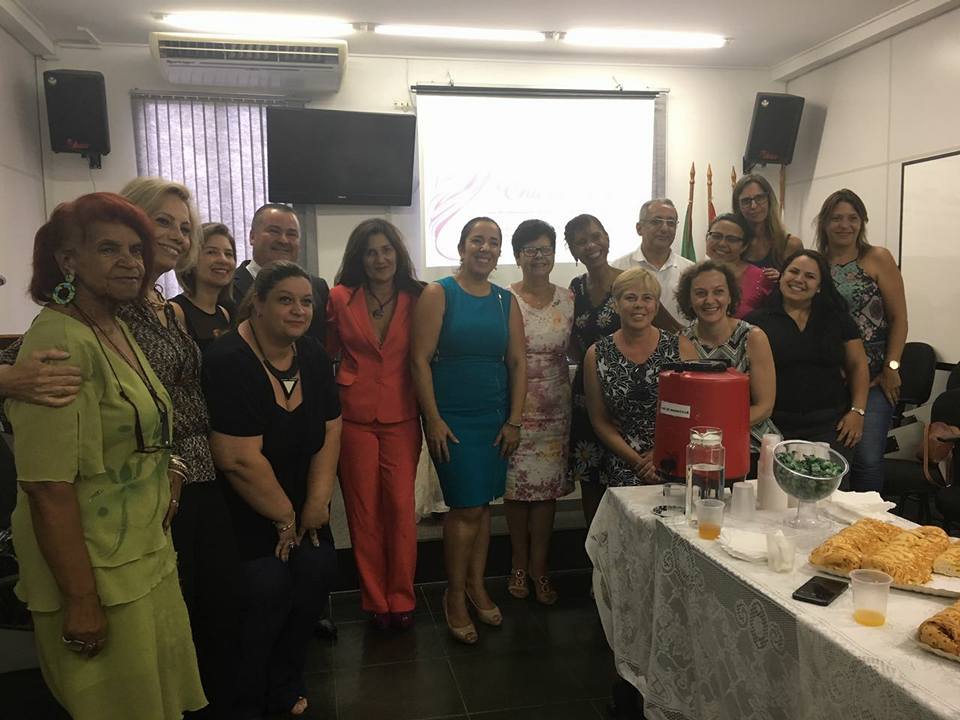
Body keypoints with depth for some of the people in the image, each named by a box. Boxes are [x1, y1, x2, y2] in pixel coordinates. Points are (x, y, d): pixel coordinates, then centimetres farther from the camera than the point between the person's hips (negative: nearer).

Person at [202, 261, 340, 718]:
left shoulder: (312, 356, 1)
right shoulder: (229, 362, -21)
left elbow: (330, 430, 2)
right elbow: (239, 458, -24)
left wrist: (317, 501, -7)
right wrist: (285, 515, -14)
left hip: (301, 502, 6)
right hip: (244, 509, -6)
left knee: (316, 573, -1)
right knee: (268, 588, -11)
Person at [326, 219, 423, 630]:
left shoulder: (416, 299, 1)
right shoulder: (340, 298, 0)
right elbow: (327, 354, 10)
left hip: (401, 418, 0)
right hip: (354, 418, 0)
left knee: (402, 508, 0)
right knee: (363, 511, 6)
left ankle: (401, 599, 18)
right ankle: (375, 601, 21)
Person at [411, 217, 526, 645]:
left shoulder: (506, 301, 9)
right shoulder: (438, 294, -4)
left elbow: (518, 363, 9)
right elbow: (420, 359, -9)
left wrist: (514, 421, 3)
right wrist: (433, 420, -14)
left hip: (496, 419, 5)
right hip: (452, 418, -4)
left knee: (482, 505, 11)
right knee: (466, 508, -3)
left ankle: (476, 586, 28)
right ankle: (455, 598, 15)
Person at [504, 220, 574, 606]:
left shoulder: (568, 299, 5)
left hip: (555, 407, 2)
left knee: (548, 486, 7)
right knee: (516, 485, 5)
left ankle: (539, 567, 21)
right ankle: (519, 564, 23)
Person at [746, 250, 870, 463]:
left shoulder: (837, 318, 11)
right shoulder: (757, 321, 3)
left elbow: (858, 366, 12)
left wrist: (857, 411, 1)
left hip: (829, 424, 2)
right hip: (773, 425, -2)